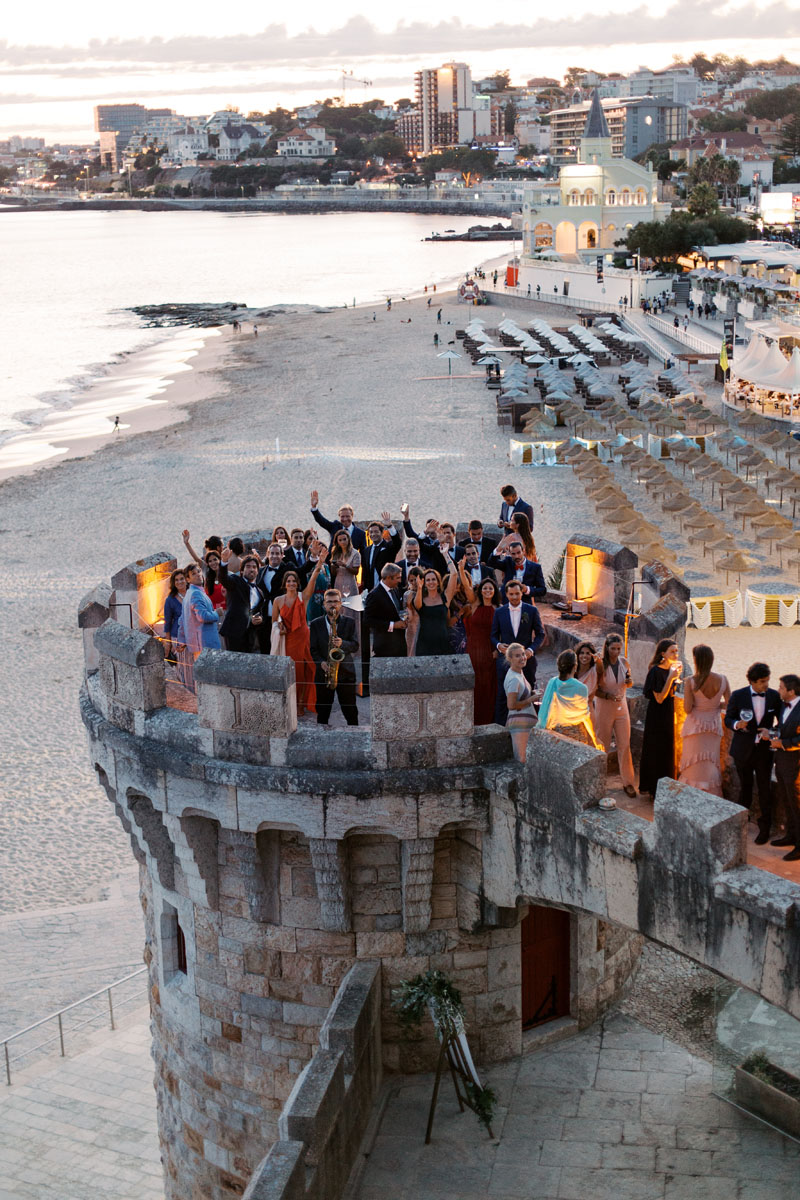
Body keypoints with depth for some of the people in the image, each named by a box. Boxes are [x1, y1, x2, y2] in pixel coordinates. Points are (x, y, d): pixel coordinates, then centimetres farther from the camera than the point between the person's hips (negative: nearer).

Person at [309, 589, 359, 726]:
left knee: (351, 712, 1)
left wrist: (342, 644, -21)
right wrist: (321, 662, -14)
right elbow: (313, 649, 4)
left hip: (345, 672, -1)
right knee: (322, 712, 4)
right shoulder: (315, 624, 7)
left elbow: (355, 646, 0)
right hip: (323, 673, 1)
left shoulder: (349, 622, 6)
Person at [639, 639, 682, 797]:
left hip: (668, 715, 9)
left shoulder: (671, 668, 5)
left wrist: (677, 676, 2)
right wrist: (671, 677, -28)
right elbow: (659, 698, -23)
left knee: (667, 750, 16)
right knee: (656, 750, 0)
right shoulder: (656, 671, -20)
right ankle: (654, 788, 9)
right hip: (657, 716, -9)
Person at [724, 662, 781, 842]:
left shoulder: (774, 696, -6)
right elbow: (728, 719, -2)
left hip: (764, 749, 0)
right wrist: (737, 724, -25)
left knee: (765, 789, 4)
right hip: (743, 749, 0)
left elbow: (783, 719, 5)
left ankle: (764, 829, 15)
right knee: (745, 786, 15)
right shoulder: (738, 696, -9)